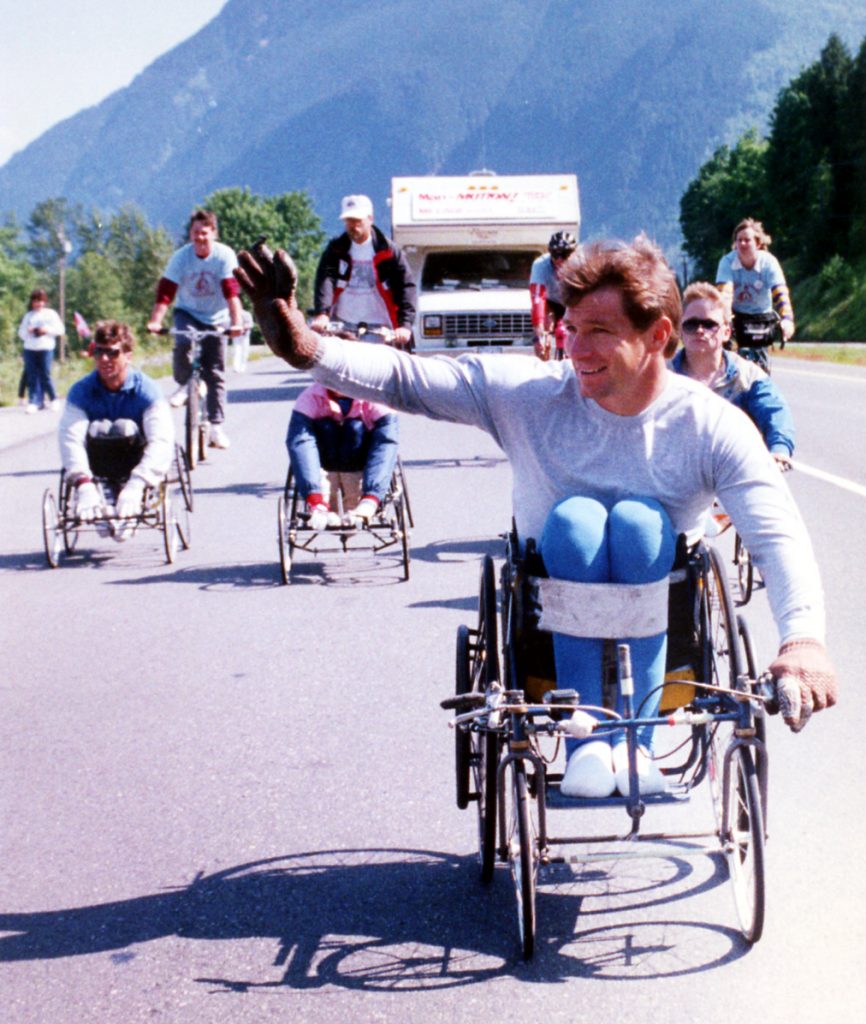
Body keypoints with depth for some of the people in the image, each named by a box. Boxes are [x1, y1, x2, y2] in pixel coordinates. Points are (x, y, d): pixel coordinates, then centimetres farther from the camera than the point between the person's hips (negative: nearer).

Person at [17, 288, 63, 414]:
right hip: (30, 349, 3)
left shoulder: (50, 314, 6)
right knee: (32, 377, -1)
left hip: (46, 348, -3)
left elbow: (59, 329, 1)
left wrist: (47, 330, -12)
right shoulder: (28, 315, 16)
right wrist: (27, 331, -6)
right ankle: (34, 402, 0)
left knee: (45, 375, -6)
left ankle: (53, 399, 13)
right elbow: (21, 333, 16)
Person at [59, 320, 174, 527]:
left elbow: (162, 442, -30)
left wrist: (135, 486, -46)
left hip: (135, 465, -1)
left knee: (126, 427, -30)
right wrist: (83, 484, -45)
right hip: (98, 468, 1)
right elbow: (70, 438, -26)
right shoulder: (80, 391, -10)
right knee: (96, 428, -29)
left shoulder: (146, 391, -16)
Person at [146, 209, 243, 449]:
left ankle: (216, 426, 3)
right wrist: (155, 321, -35)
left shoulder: (225, 255, -18)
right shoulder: (181, 257, -15)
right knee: (182, 344, -32)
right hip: (187, 312, 0)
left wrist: (236, 322, -38)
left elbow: (232, 291, -26)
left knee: (215, 374, -3)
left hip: (215, 319, 0)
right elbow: (166, 291, -21)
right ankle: (184, 384, -3)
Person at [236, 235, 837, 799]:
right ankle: (589, 740, -34)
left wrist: (804, 638, -41)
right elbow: (405, 379, -11)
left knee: (639, 519, -28)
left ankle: (635, 742, -32)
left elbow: (778, 536, -22)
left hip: (662, 633, -1)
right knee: (573, 517, -28)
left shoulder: (712, 426, -10)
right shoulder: (530, 394, -6)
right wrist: (307, 349, -29)